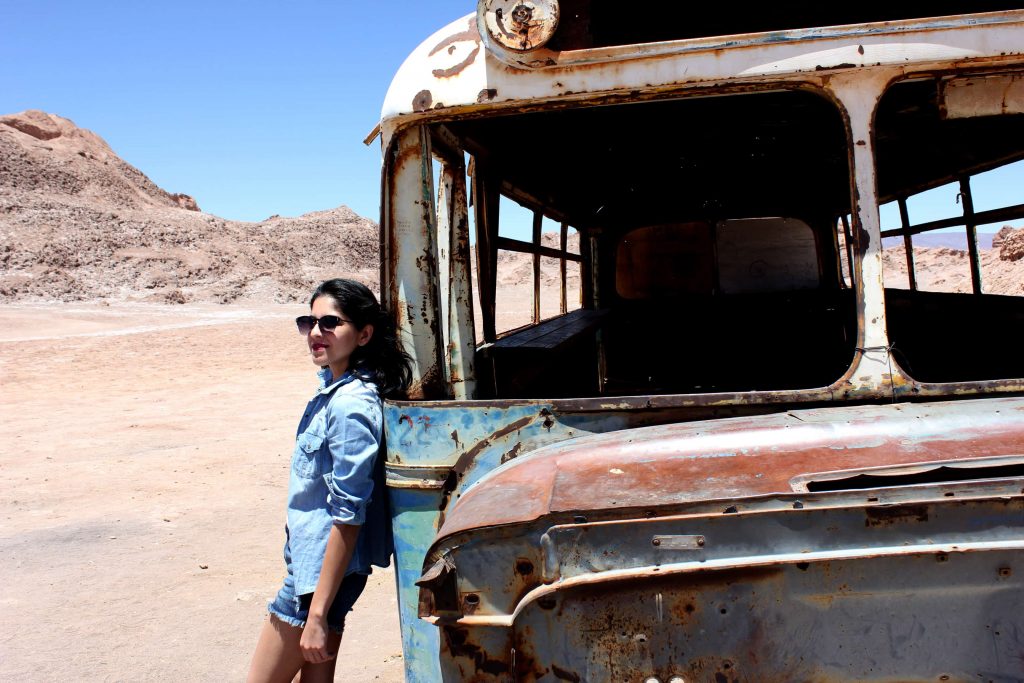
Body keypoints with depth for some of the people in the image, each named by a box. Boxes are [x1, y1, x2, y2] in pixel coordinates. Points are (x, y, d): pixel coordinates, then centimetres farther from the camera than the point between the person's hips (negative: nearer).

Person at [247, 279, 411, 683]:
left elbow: (348, 515, -23)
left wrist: (318, 613, -21)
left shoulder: (350, 406, -23)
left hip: (323, 569, -9)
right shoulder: (332, 385, 6)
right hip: (311, 560, 9)